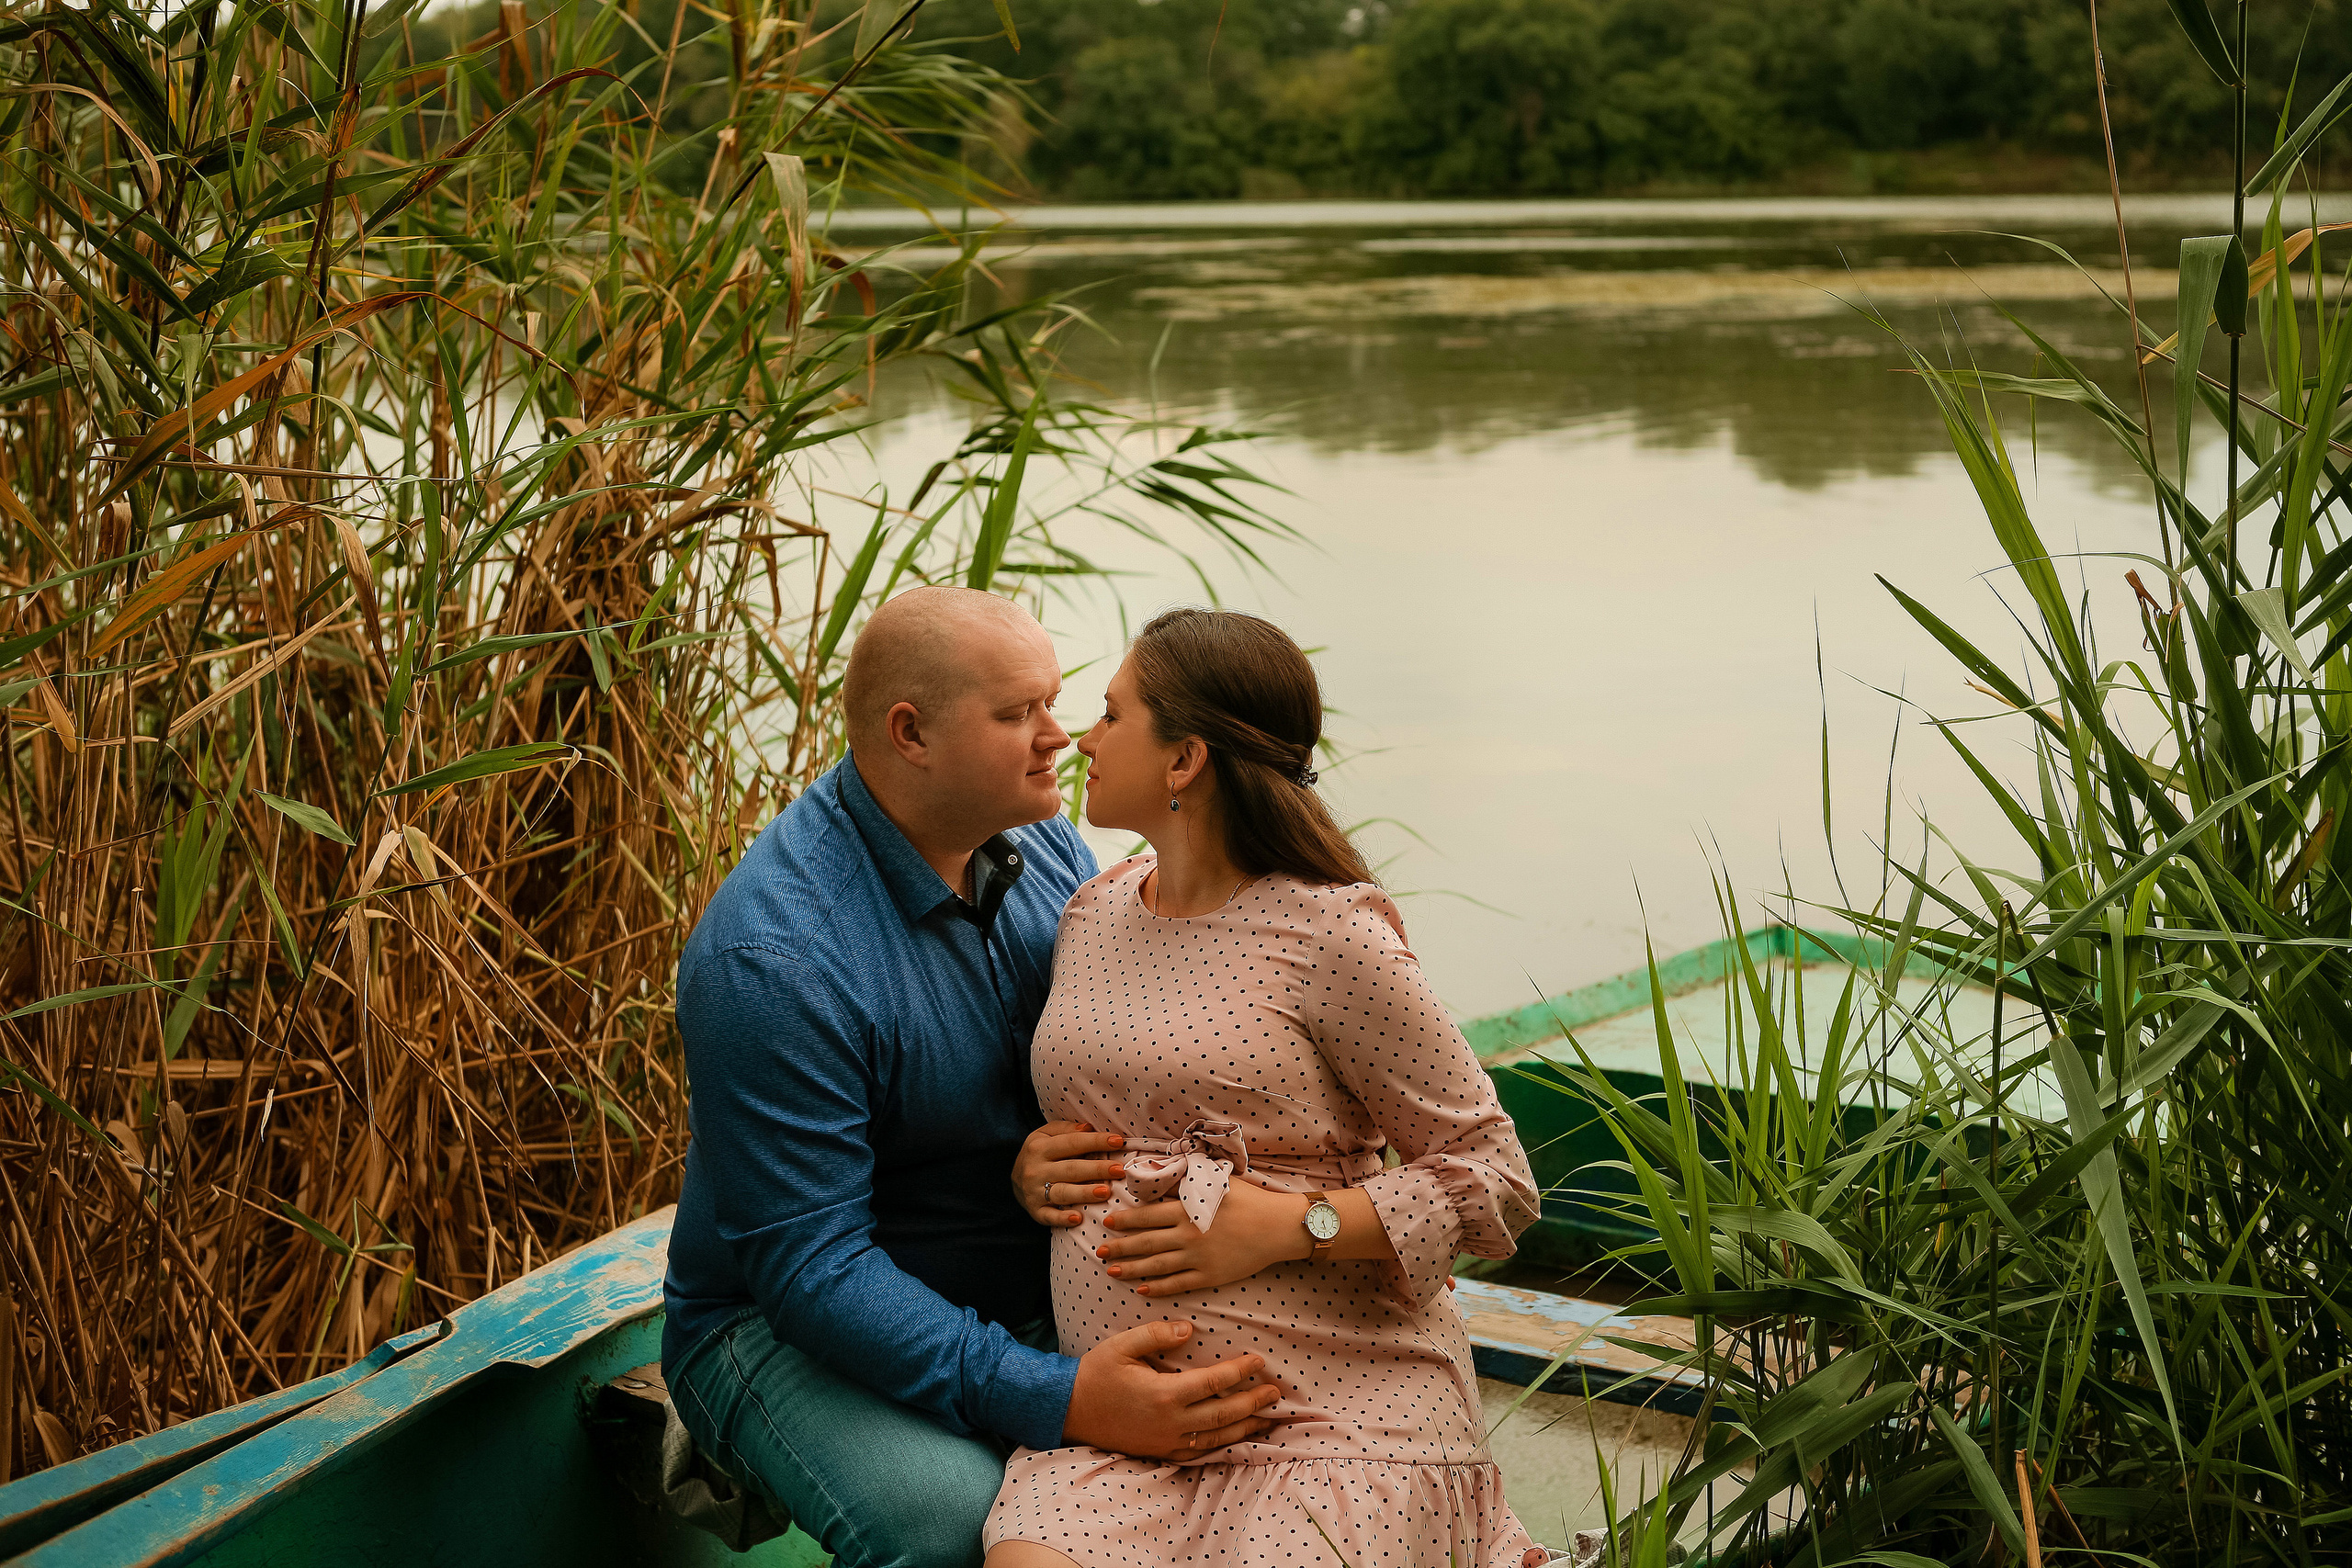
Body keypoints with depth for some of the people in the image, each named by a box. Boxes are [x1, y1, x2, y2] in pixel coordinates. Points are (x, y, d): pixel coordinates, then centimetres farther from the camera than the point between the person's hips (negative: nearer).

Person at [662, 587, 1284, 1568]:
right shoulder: (771, 960, -25)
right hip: (795, 1328, -6)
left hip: (1035, 1294, 7)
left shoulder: (1038, 843, 0)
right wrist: (1059, 1402, -36)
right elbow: (813, 1267, -27)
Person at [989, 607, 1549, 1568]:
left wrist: (1287, 1226, -16)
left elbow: (1497, 1181, -5)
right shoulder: (1092, 913, 13)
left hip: (1341, 1407, -3)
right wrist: (1028, 1169, 6)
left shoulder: (1329, 938, -7)